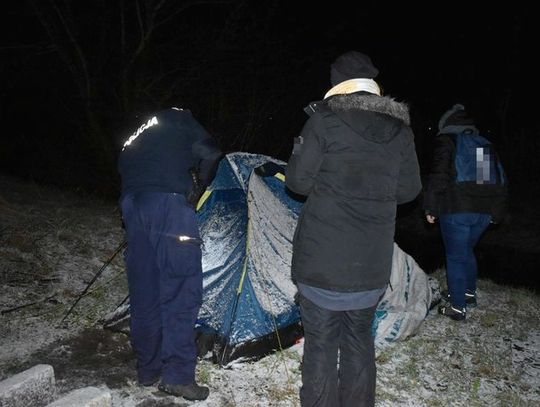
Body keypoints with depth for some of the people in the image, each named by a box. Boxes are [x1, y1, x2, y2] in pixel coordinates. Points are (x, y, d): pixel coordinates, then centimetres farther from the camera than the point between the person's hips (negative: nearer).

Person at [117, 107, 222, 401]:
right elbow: (210, 154, 9)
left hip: (131, 205, 7)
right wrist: (201, 186, 23)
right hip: (167, 202, -6)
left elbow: (125, 169, 26)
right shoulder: (180, 120, 18)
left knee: (144, 292, 11)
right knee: (181, 289, -5)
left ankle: (147, 370, 19)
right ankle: (177, 376, -6)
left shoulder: (134, 141, 35)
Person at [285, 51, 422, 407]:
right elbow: (409, 190, 8)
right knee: (360, 339, 19)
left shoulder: (324, 121, -10)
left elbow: (298, 181, -7)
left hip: (322, 261, -4)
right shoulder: (400, 130, 3)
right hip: (373, 263, 4)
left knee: (321, 341, 7)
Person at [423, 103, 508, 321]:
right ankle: (469, 293, 36)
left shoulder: (446, 142, -2)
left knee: (455, 256, 1)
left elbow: (438, 176, -12)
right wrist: (496, 212, 21)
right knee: (467, 251, 24)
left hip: (456, 210, -6)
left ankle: (457, 307, 5)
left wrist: (430, 207, -8)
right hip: (484, 211, 6)